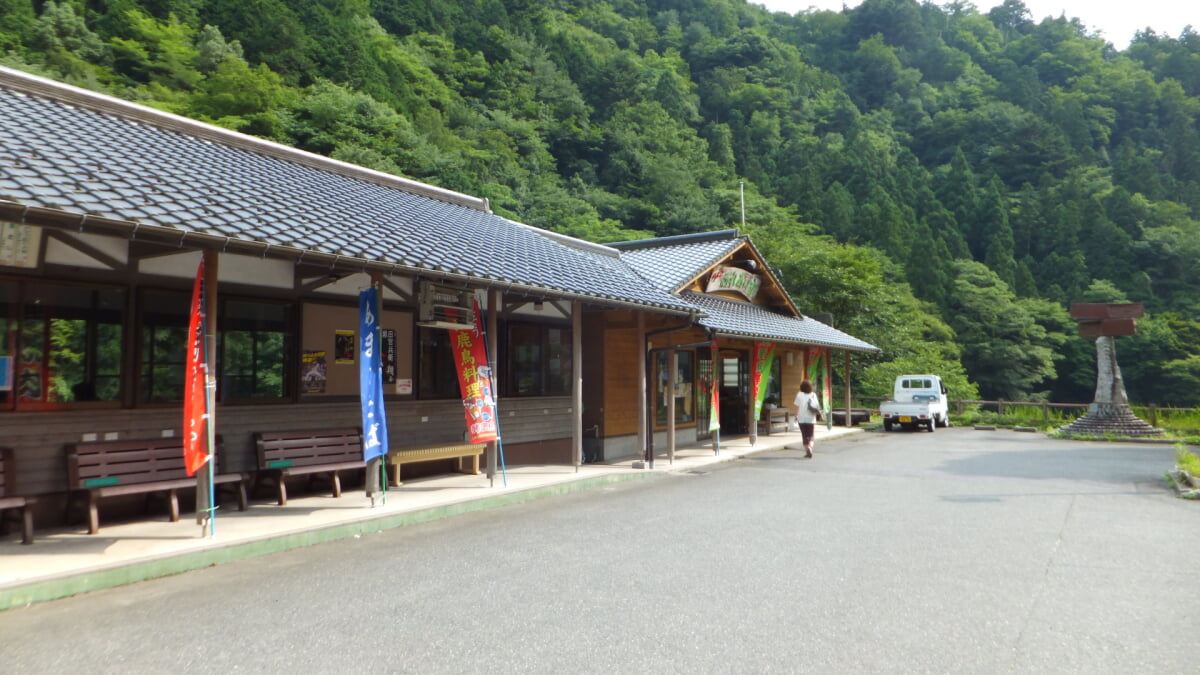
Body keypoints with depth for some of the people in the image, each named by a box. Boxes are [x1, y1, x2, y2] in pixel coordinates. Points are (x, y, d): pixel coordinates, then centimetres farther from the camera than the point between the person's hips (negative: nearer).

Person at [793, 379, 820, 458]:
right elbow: (817, 407, 1)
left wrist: (796, 416, 8)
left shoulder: (799, 395, -4)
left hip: (802, 419, 0)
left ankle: (807, 452, 5)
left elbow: (797, 407, -3)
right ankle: (809, 448, -18)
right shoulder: (813, 395, -1)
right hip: (811, 419, 1)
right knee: (811, 437, 7)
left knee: (805, 436, 9)